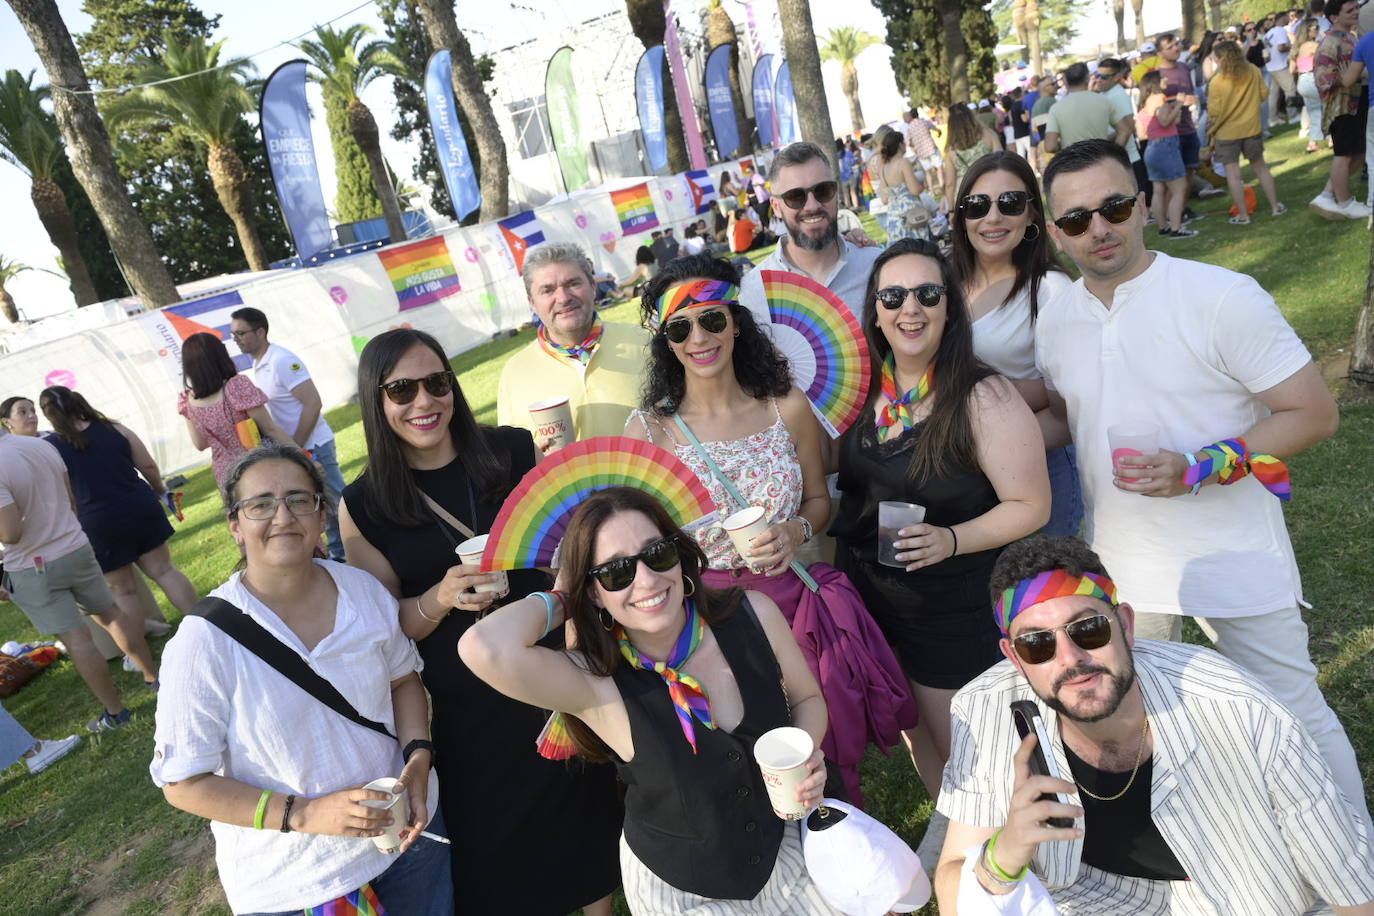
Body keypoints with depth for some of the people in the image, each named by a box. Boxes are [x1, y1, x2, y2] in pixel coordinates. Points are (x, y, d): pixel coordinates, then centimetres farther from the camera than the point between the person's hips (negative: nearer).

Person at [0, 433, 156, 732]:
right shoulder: (41, 445, -1)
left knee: (76, 639, 1)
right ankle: (154, 675, 30)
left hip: (33, 569, -6)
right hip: (76, 547, 6)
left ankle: (115, 712, 9)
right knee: (110, 611, 20)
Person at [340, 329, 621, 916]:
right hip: (463, 711, 0)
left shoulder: (515, 452, -7)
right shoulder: (363, 505, -7)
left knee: (584, 808, 17)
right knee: (495, 847, 15)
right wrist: (440, 599, -22)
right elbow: (385, 625, -3)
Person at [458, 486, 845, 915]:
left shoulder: (754, 614, -20)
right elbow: (485, 648, -49)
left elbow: (807, 698, -1)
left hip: (787, 847, 3)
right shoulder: (596, 685, -30)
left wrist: (807, 756, -23)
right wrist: (561, 601, -30)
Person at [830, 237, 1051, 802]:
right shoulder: (865, 389, -2)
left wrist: (951, 539, -28)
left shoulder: (981, 398, -19)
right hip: (869, 595, 6)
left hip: (954, 606, -5)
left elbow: (1031, 506, -15)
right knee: (914, 732, 23)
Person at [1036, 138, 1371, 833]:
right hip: (1120, 566, 5)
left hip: (1232, 561, -4)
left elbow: (1315, 413, -13)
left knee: (1295, 721, 9)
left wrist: (1197, 469, -25)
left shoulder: (1223, 298, -15)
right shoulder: (1055, 319, 0)